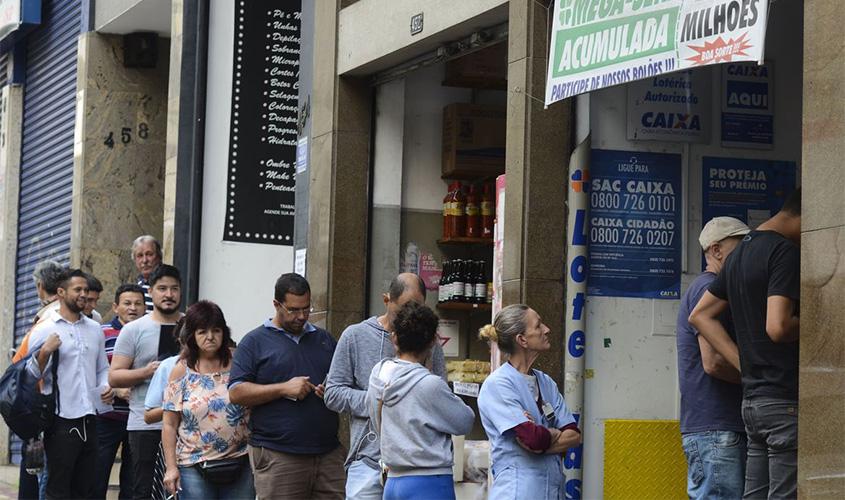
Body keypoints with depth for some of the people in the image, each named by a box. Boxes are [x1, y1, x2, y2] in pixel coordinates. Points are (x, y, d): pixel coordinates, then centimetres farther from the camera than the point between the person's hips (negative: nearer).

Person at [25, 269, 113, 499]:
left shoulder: (94, 329, 14)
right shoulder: (44, 329, -2)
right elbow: (30, 374, -3)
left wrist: (107, 387, 3)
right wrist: (45, 352, -19)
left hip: (88, 419, 6)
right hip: (61, 421, -5)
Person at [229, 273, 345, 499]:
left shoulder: (324, 339, 19)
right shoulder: (255, 342, 5)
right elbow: (236, 393, -5)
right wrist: (284, 389, -13)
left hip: (328, 453, 4)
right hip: (277, 457, -4)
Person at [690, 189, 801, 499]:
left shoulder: (742, 251, 17)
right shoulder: (785, 252, -12)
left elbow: (700, 316, 22)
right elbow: (778, 327, -23)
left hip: (752, 400, 9)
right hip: (785, 400, -9)